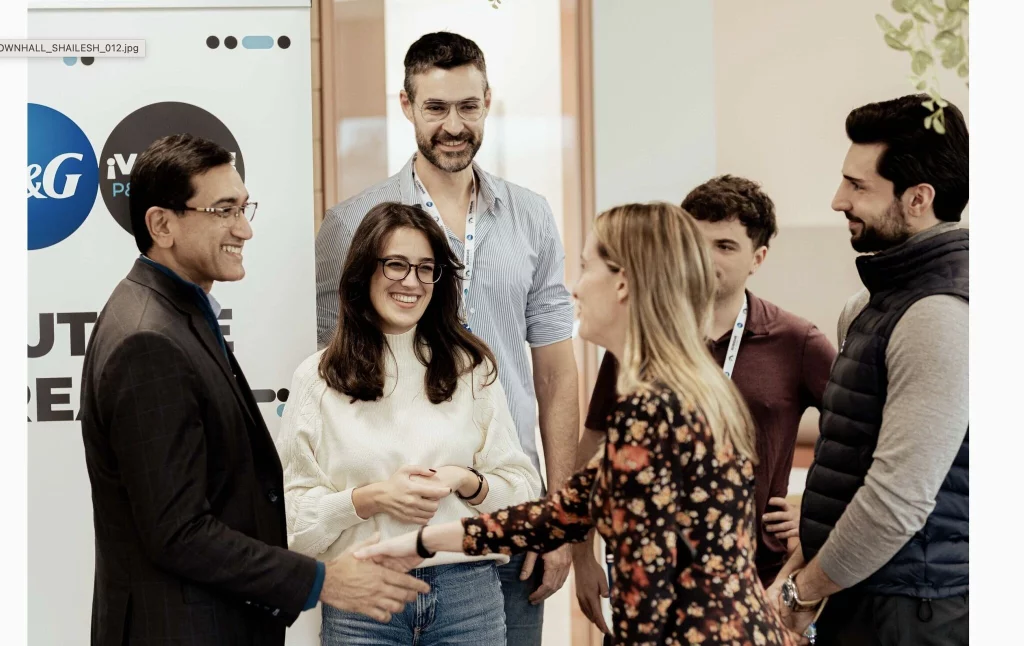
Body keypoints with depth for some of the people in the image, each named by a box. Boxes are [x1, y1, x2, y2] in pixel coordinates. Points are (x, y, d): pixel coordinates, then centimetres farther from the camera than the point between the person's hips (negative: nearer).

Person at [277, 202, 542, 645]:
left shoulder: (472, 367, 6)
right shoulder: (317, 380, 2)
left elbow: (523, 489, 6)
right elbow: (293, 511, -2)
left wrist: (465, 483, -12)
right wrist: (372, 497, -15)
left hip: (469, 591, 1)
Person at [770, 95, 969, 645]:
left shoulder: (941, 317, -19)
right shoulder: (871, 306, 12)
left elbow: (898, 500, -23)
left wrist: (803, 593, -11)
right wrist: (801, 566, 9)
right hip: (858, 600, 9)